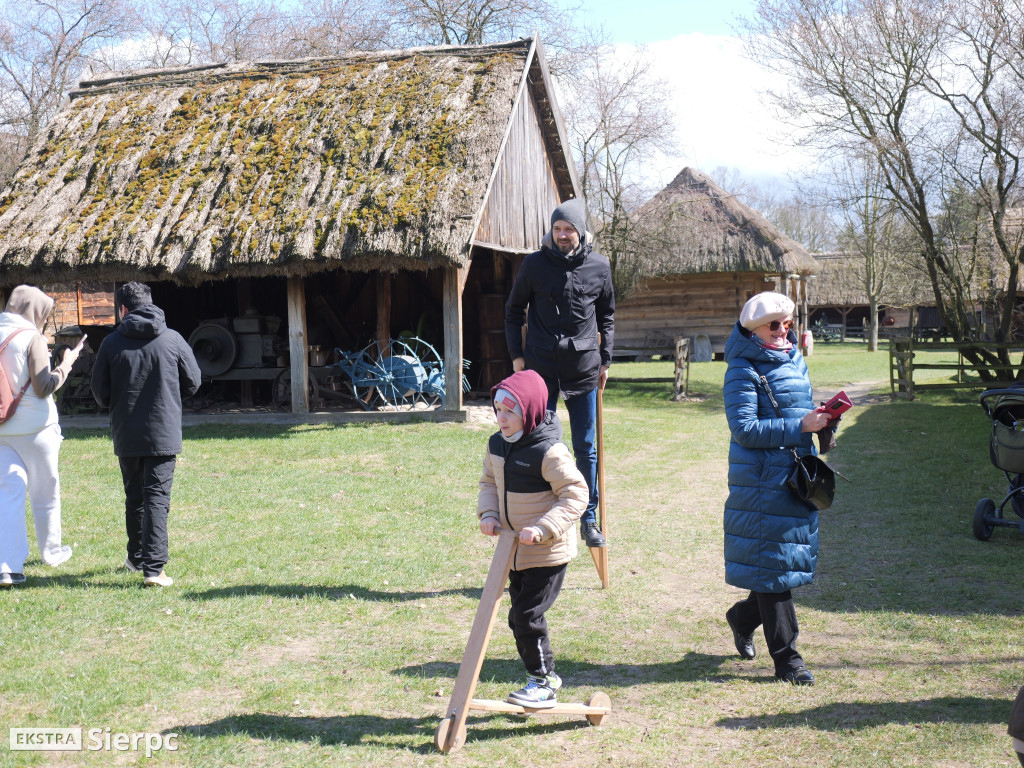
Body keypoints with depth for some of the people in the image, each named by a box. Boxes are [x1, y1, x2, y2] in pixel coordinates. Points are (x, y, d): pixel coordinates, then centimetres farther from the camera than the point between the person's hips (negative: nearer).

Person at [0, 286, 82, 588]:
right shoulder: (31, 338, -12)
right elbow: (43, 387, -16)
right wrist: (67, 363, -5)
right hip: (33, 427, -5)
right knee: (45, 491, 13)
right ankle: (51, 550, 29)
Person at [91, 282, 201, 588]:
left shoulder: (111, 343, -3)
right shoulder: (173, 339, -5)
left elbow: (100, 393, 2)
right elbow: (193, 382, 3)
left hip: (126, 435, 2)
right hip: (164, 433, -2)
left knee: (134, 497, 17)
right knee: (157, 497, -2)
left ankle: (136, 556, 31)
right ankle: (154, 568, -9)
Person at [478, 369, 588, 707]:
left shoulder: (549, 451, -22)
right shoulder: (496, 445, 2)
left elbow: (576, 495, -20)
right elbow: (489, 482, 16)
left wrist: (543, 529, -28)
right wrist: (488, 513, -3)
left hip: (547, 553, -8)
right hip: (515, 551, 8)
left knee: (527, 616, -7)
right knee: (519, 617, 15)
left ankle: (544, 683, 9)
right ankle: (545, 675, 33)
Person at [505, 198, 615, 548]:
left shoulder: (599, 266, 2)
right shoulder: (534, 264, -2)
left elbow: (607, 315, 14)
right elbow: (514, 310, 10)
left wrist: (605, 359, 9)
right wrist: (517, 355, 3)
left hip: (584, 369, 1)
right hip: (541, 368, -1)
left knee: (586, 448, 8)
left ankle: (589, 519, 20)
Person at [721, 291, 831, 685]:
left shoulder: (795, 360, 14)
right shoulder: (744, 370, -11)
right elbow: (745, 429, -18)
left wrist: (822, 418, 2)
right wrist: (800, 426, -22)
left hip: (796, 474, 8)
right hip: (762, 479, -8)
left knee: (791, 556, 14)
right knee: (771, 562, -2)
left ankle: (743, 616, 37)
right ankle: (786, 657, 6)